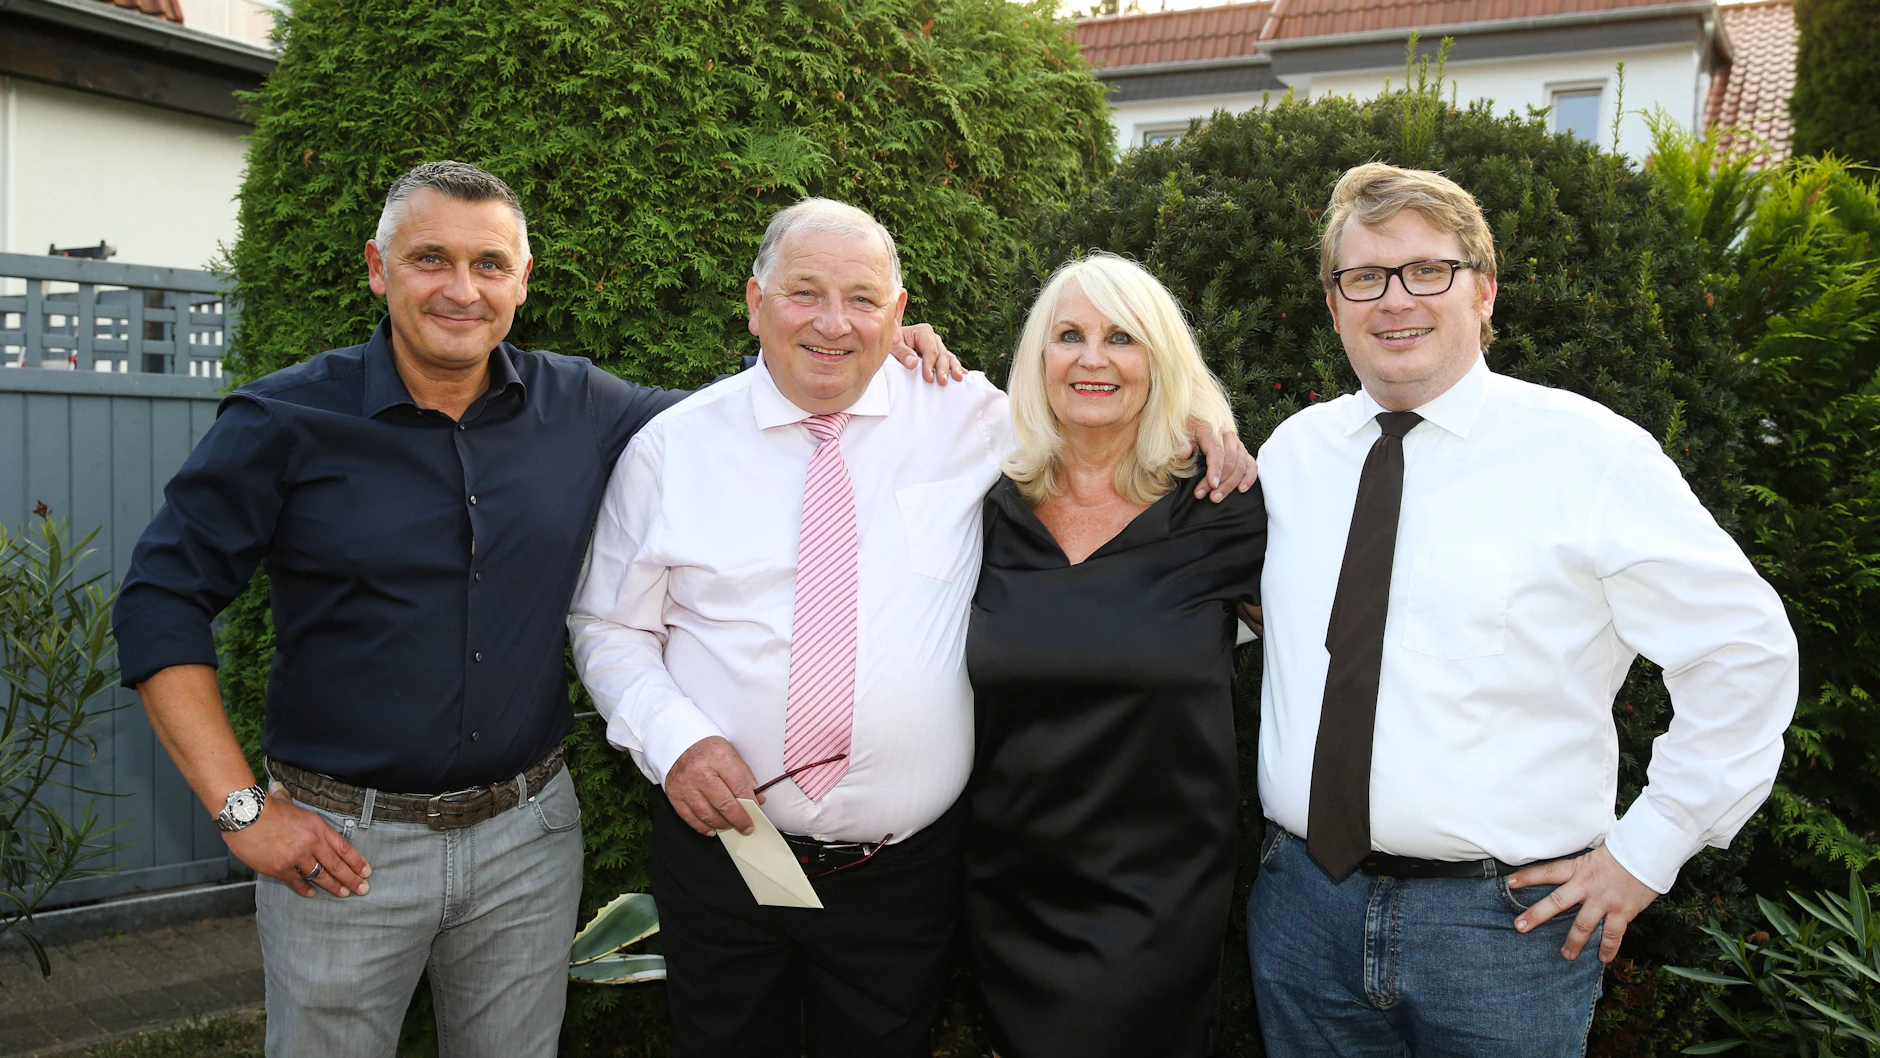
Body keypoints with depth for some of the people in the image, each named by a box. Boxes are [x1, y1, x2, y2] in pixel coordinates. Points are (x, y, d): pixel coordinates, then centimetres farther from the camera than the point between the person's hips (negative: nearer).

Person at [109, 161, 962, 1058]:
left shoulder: (578, 407, 0)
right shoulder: (286, 421, -9)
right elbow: (161, 604, -7)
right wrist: (240, 809, -12)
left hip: (530, 833, 3)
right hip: (343, 847, -2)